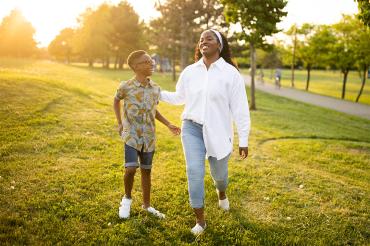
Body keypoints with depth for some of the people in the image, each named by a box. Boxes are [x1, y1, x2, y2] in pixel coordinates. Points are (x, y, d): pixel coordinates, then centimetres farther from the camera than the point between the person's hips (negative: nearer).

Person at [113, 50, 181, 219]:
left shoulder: (156, 88, 2)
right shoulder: (126, 87, -10)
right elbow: (116, 100, 11)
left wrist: (169, 125, 11)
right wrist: (119, 123, 6)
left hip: (149, 137, 4)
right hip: (131, 136, -4)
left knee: (146, 171, 12)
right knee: (131, 169, -15)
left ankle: (146, 205, 28)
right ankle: (127, 198, 13)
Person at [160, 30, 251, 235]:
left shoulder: (231, 73, -9)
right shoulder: (189, 71, 2)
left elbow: (240, 109, -8)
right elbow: (179, 97, 19)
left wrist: (243, 140, -8)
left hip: (218, 132, -2)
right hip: (192, 128, 2)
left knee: (219, 173, 15)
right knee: (194, 172, -7)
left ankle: (221, 193, 54)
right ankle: (200, 220, 9)